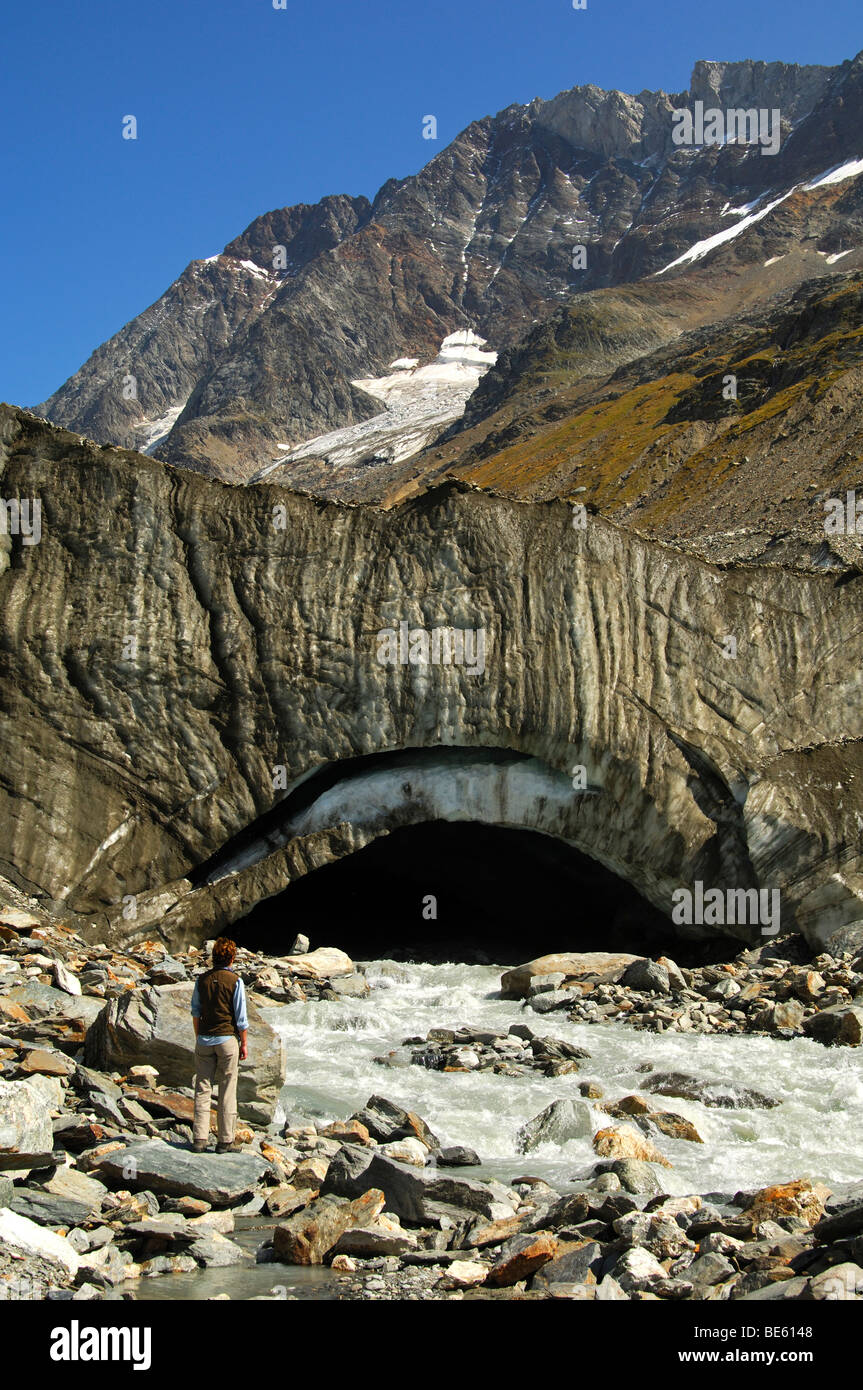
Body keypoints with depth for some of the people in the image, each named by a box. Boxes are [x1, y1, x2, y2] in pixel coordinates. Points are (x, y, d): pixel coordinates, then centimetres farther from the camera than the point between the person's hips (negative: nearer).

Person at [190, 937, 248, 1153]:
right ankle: (225, 1141, 6)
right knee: (227, 1092, 3)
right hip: (227, 1038, -3)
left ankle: (200, 1138, 5)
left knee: (202, 1089, 7)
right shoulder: (235, 981, -9)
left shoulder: (202, 980, 2)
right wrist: (244, 1044, 2)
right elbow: (241, 1017, -7)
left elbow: (196, 1012, 8)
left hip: (204, 1039, 3)